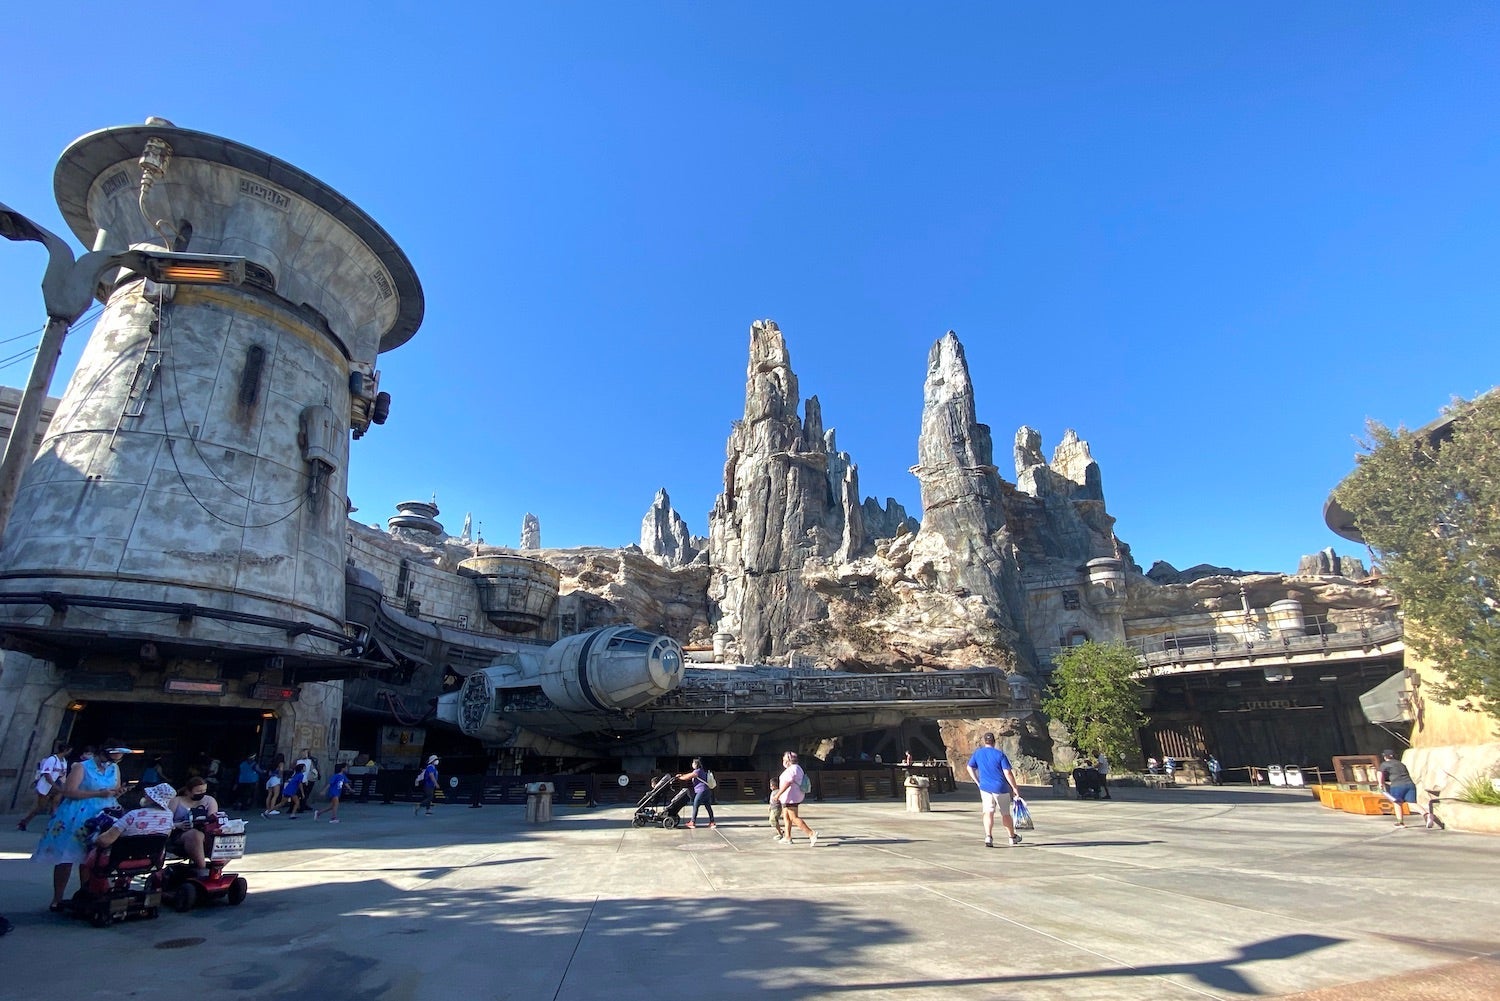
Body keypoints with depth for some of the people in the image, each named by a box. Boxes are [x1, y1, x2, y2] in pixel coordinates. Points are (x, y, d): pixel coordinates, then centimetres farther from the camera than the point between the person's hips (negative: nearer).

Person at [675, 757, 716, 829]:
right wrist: (681, 775, 23)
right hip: (706, 791, 10)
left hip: (702, 791, -10)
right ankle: (712, 822, 9)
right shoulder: (701, 771, 20)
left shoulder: (697, 771, -10)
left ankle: (692, 822, 2)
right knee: (708, 807, 8)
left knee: (695, 806, -2)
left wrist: (679, 778, 4)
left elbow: (688, 777, -10)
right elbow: (690, 774, 27)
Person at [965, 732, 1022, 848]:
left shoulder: (977, 753, 3)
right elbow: (1008, 773, -12)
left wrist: (978, 782, 16)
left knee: (988, 813, -2)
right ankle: (1012, 837, 32)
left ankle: (988, 837, -20)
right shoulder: (1000, 754, -8)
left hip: (985, 787, 1)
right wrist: (1015, 788, -4)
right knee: (1005, 814, 15)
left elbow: (970, 768, 9)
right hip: (1001, 788, -1)